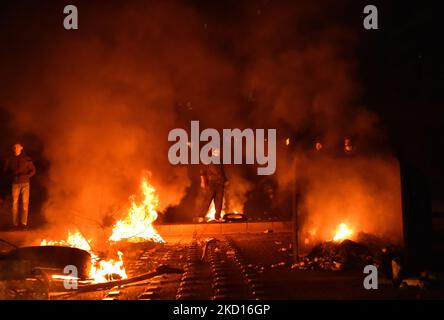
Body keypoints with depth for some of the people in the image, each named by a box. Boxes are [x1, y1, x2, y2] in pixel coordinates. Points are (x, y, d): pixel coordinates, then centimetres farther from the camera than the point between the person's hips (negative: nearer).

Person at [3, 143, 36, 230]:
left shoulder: (27, 159, 2)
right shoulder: (10, 160, 5)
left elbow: (33, 170, 5)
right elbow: (6, 171, 12)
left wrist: (25, 175, -12)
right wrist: (13, 174, -6)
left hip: (25, 183, -1)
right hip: (15, 183, 1)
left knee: (25, 203, -5)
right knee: (15, 203, -2)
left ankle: (24, 223, -4)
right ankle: (15, 223, 1)